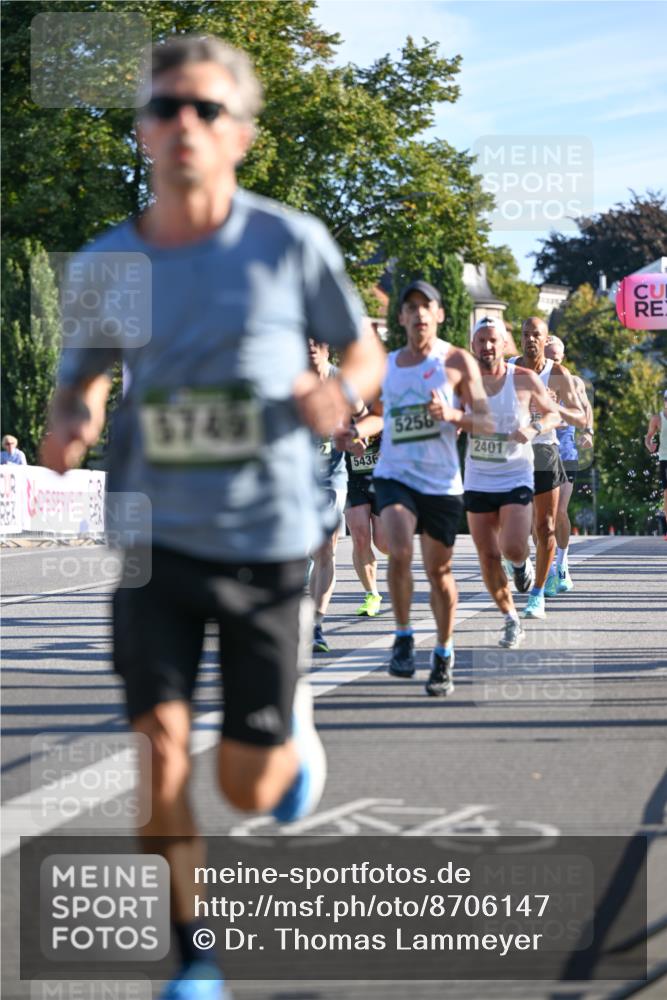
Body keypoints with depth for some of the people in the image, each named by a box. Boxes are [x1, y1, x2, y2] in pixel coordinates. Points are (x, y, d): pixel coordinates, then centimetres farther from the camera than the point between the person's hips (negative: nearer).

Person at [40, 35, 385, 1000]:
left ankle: (292, 722, 43)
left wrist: (342, 392, -16)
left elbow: (365, 349, 7)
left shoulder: (290, 244, -7)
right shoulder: (103, 266, 0)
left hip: (267, 540, -1)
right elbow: (79, 380, 13)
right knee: (160, 744, -11)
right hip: (154, 537, 1)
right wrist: (65, 427, -10)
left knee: (248, 788, 4)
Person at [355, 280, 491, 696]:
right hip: (394, 474, 1)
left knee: (439, 571, 6)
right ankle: (404, 636, -3)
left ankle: (444, 654, 24)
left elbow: (487, 421, -3)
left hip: (442, 481, -1)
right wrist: (357, 431, 3)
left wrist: (451, 415, -22)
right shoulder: (386, 364, 10)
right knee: (400, 553, -22)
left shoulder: (458, 361, -1)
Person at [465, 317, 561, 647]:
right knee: (488, 557, 3)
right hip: (477, 482, 2)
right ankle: (511, 621, 20)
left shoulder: (525, 380, -6)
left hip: (516, 480, -2)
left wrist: (534, 429, -14)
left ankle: (522, 564, 20)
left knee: (513, 549, -18)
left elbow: (554, 414, 6)